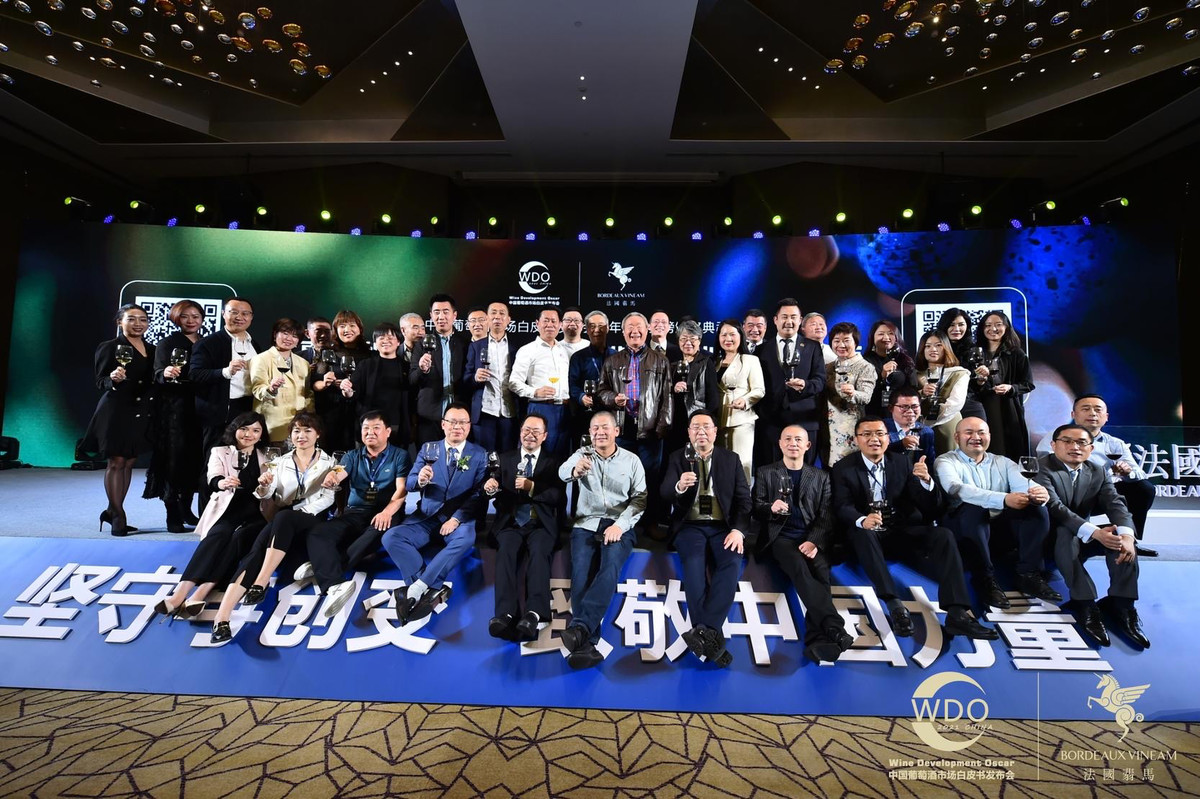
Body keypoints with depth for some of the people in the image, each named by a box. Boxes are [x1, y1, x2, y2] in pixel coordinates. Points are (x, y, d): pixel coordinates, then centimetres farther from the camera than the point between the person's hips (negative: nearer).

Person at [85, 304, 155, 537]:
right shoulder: (109, 347, -5)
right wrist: (113, 379, -28)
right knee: (116, 463, -1)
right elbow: (100, 382, -8)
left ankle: (113, 511, 22)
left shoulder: (152, 349, 10)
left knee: (129, 463, 10)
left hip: (142, 413, 6)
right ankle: (118, 516, 6)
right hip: (116, 411, -5)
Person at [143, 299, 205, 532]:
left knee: (195, 459, 5)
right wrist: (166, 373, -29)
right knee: (174, 458, -5)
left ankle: (186, 508, 17)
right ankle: (173, 515, 0)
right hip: (174, 409, -4)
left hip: (199, 409, 4)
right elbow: (158, 375, -8)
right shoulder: (168, 343, 1)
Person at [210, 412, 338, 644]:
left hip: (311, 522, -2)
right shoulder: (281, 462, 17)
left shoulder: (328, 462, 9)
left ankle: (261, 583, -36)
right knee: (259, 546, -30)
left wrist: (298, 512, -16)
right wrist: (264, 485, -19)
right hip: (281, 523, 2)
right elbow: (266, 495, 5)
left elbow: (327, 498, -2)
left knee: (283, 518, -36)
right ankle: (222, 617, -45)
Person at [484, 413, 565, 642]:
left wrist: (532, 486, -14)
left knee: (539, 551, -32)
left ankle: (534, 613, -45)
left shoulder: (552, 462, 12)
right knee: (506, 550, -30)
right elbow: (497, 493, 11)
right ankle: (505, 614, -42)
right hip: (510, 522, 1)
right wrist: (490, 487, -13)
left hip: (541, 524, -1)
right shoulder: (506, 458, 19)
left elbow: (560, 498, -1)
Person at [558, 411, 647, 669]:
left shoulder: (632, 460, 9)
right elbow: (562, 472, -11)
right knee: (581, 572, -24)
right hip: (586, 525, 1)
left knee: (610, 567, -30)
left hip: (619, 526, 0)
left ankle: (580, 627, -37)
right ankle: (587, 643, -27)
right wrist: (575, 470, -37)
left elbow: (640, 499, 3)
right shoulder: (581, 455, 10)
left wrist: (620, 525, -14)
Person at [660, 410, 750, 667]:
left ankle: (704, 631, -32)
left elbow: (743, 498, 6)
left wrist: (738, 530, -12)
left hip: (723, 527, 1)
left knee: (732, 563, -30)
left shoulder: (731, 459, 12)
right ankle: (712, 635, -27)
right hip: (691, 526, -1)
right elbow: (664, 496, -3)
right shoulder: (677, 458, 9)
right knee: (694, 563, -32)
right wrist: (679, 486, -28)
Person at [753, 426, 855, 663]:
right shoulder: (765, 473, 11)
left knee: (821, 571, -29)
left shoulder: (821, 476, 14)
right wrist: (770, 508, -18)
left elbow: (826, 516, 6)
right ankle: (834, 627, -39)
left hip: (811, 539, 2)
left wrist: (814, 541, -13)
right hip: (780, 536, -1)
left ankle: (817, 640, -37)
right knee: (799, 568, -32)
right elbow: (754, 508, 6)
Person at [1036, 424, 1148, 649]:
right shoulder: (1041, 468, -15)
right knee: (1066, 533, -36)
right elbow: (1054, 508, -26)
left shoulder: (1099, 472, 6)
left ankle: (1121, 605, -20)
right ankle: (1085, 605, -33)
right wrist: (1094, 532, -38)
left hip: (1085, 537, 6)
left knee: (1121, 534, -20)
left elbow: (1115, 504, -9)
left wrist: (1126, 535, -29)